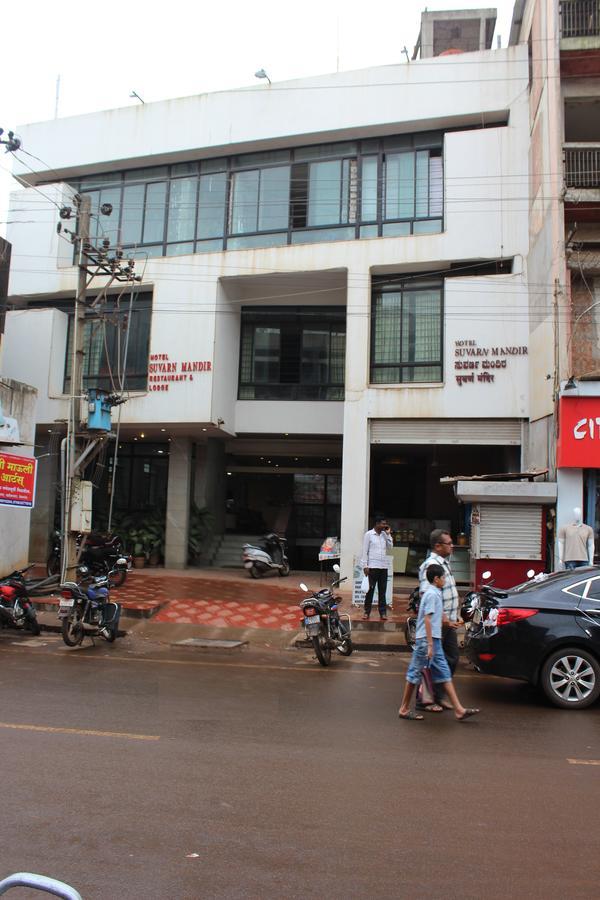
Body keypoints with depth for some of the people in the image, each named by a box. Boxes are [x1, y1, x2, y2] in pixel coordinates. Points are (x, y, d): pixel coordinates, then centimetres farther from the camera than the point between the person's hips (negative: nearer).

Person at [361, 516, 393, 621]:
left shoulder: (384, 535, 12)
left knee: (382, 591, 6)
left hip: (383, 567, 4)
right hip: (372, 566, -4)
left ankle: (383, 612, 10)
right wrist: (365, 565, -9)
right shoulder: (369, 534, -2)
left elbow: (390, 547, 7)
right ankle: (367, 612, 9)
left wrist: (388, 534, 2)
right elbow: (365, 551, -4)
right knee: (370, 590, 1)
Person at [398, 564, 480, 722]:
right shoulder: (432, 594, -15)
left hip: (435, 640, 10)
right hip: (427, 640, -10)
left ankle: (459, 710, 10)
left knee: (444, 673, 8)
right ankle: (404, 709, 10)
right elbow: (427, 619, -20)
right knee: (415, 673, 0)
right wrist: (430, 645, -21)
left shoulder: (435, 593, 13)